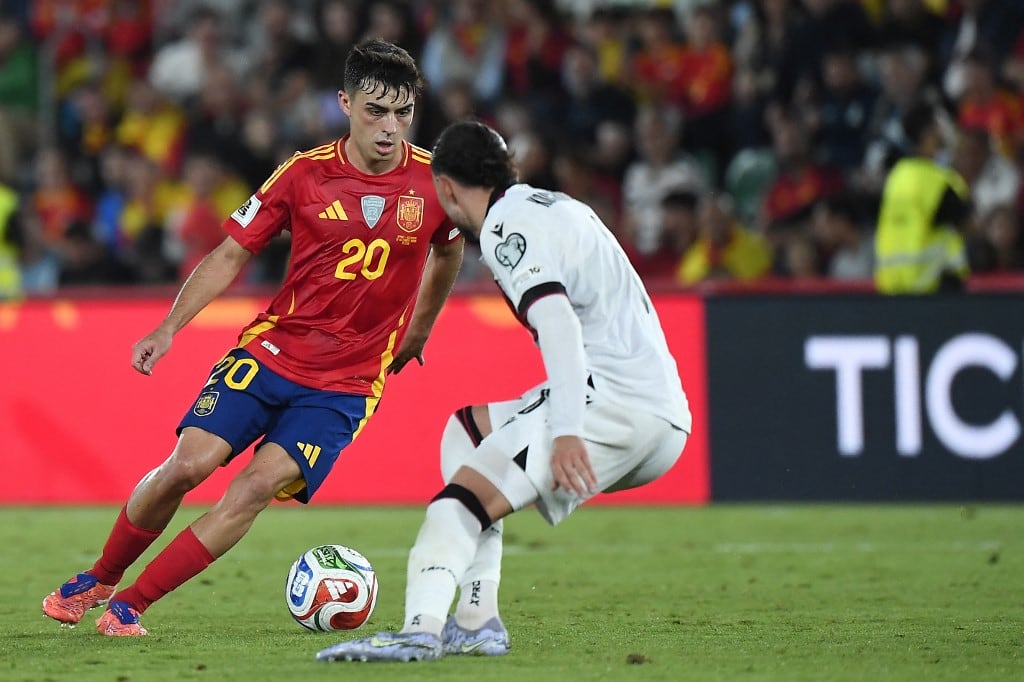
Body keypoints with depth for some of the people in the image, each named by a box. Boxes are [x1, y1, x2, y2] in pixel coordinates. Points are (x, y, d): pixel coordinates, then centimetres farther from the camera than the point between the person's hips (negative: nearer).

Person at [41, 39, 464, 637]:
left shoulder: (432, 182, -5)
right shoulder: (305, 174, -6)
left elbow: (449, 250, 17)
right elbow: (233, 254, 2)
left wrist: (418, 332, 22)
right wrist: (170, 326, -9)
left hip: (347, 384, 0)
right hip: (271, 349, 1)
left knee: (261, 485, -18)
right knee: (188, 464, -12)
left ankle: (130, 606, -10)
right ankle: (99, 580, 14)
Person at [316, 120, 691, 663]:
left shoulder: (508, 225, -7)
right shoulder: (556, 207, 23)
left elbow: (558, 324, -22)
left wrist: (566, 431, -31)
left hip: (613, 402, -10)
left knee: (468, 493, -17)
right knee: (466, 432, 22)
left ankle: (421, 629, -39)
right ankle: (476, 623, 13)